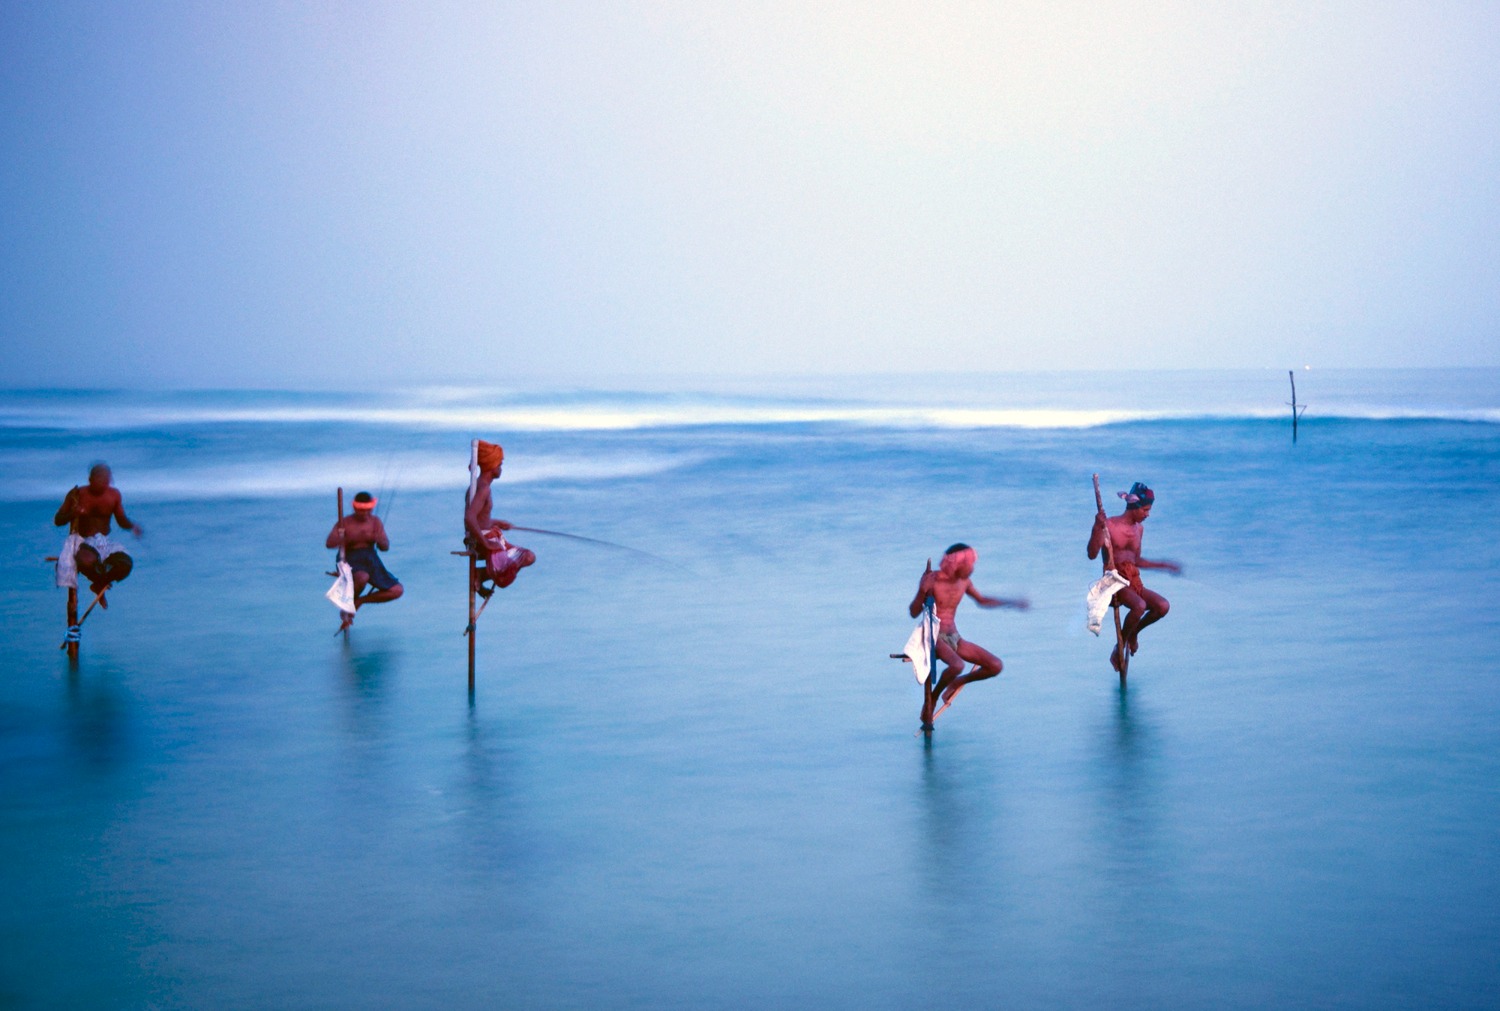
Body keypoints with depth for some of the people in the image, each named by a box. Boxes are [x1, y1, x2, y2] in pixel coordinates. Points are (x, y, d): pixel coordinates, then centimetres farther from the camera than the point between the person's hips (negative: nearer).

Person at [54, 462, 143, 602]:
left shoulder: (114, 495, 2)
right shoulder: (77, 494, -5)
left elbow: (122, 521, 10)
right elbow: (58, 520, -1)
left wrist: (133, 526, -12)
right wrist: (72, 514, -22)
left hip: (104, 543, 3)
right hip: (81, 542, -3)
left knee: (126, 565, -27)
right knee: (87, 561, -41)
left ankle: (100, 584, 6)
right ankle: (100, 584, -3)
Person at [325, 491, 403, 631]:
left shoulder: (375, 522, 9)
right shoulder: (345, 523, -3)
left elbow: (385, 547, 5)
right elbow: (330, 543, -17)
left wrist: (378, 539, -19)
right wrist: (352, 538, -32)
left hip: (371, 559, 5)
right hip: (350, 560, -5)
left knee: (397, 590, -7)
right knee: (362, 577, -41)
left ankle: (358, 601, 10)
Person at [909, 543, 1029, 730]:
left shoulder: (964, 582, 4)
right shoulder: (932, 579, -14)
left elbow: (982, 600, 23)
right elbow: (914, 613, -13)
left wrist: (1012, 603, 18)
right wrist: (922, 592, -29)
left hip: (954, 637, 7)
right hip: (933, 637, -7)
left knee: (996, 666, -4)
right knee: (957, 665, -37)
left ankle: (956, 683, 17)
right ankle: (932, 698, -9)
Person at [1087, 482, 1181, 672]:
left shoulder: (1138, 529, 15)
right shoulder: (1109, 525, -6)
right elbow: (1092, 554, -17)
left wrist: (1164, 566, 28)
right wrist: (1098, 528, -28)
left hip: (1134, 582, 7)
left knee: (1163, 606, -16)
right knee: (1139, 606, -34)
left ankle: (1133, 633, 12)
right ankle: (1119, 648, -13)